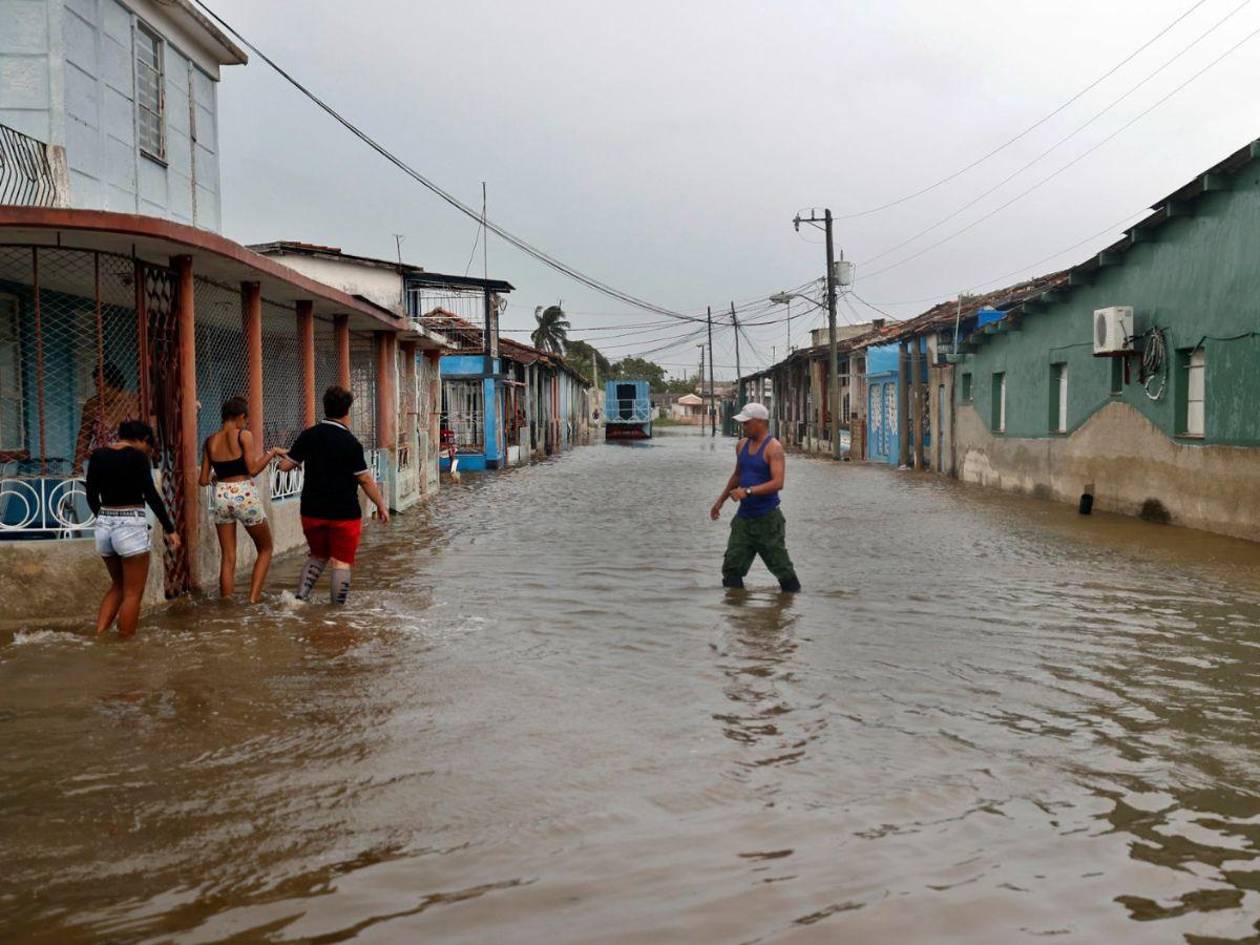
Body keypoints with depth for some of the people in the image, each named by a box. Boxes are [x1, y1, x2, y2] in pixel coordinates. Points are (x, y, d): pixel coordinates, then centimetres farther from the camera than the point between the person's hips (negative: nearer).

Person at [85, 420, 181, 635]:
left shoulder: (98, 455, 8)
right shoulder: (138, 456, -9)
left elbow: (91, 495, 13)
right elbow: (151, 495, -14)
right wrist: (170, 528, -11)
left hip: (104, 527, 6)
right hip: (130, 527, -6)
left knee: (118, 585, 23)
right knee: (133, 593, 4)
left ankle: (99, 636, 13)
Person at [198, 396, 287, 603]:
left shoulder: (210, 441, 6)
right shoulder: (244, 435, -8)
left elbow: (204, 480, 7)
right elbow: (253, 469, -14)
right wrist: (272, 452, -3)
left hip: (221, 496, 4)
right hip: (245, 496, -4)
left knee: (227, 557, 11)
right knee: (265, 549, 14)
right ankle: (254, 596, 4)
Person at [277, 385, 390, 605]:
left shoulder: (308, 435, -1)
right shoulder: (350, 442, -14)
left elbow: (285, 466, 4)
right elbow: (365, 480, -11)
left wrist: (293, 456, 27)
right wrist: (381, 505, 0)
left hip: (312, 511, 5)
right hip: (344, 513, -5)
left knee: (318, 556, 22)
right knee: (342, 562, 6)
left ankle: (300, 596, 9)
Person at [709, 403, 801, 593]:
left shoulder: (773, 448, -12)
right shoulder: (742, 445, 11)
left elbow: (778, 483, -23)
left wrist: (747, 491, -29)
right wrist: (721, 500, 29)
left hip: (767, 518, -7)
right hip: (743, 516, 7)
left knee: (781, 567, 1)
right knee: (731, 567, 0)